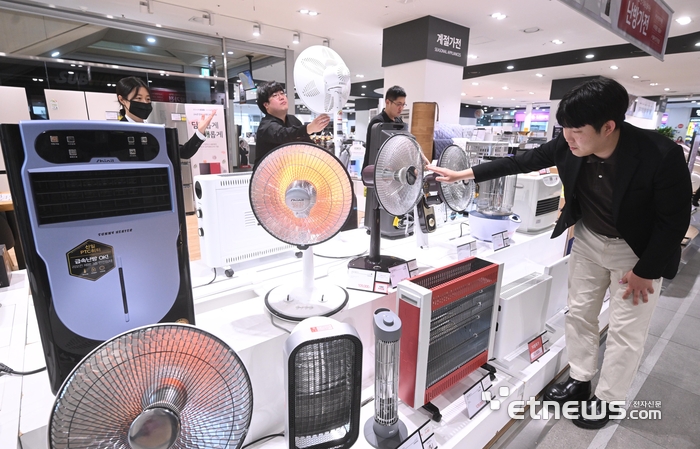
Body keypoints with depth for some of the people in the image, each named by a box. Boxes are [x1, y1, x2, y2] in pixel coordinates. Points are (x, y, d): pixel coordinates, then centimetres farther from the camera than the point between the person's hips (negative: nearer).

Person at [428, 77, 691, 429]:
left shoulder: (662, 155, -31)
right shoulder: (568, 146, -19)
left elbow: (674, 221, -21)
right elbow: (521, 162, -8)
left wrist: (644, 271, -15)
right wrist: (465, 174, -9)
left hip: (639, 250, -4)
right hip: (588, 239, 5)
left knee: (625, 331, 7)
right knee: (579, 313, 15)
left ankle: (607, 400, 30)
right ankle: (579, 381, 37)